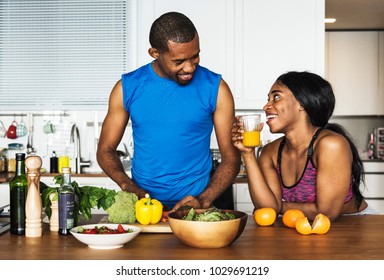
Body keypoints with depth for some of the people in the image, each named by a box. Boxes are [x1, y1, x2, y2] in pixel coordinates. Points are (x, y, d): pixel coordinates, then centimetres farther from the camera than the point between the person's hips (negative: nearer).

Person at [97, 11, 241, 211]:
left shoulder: (215, 88, -1)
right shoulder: (128, 88, 2)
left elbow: (231, 158, 2)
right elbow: (106, 150, 9)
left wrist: (203, 201, -12)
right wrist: (129, 187, -8)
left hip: (195, 205, -1)